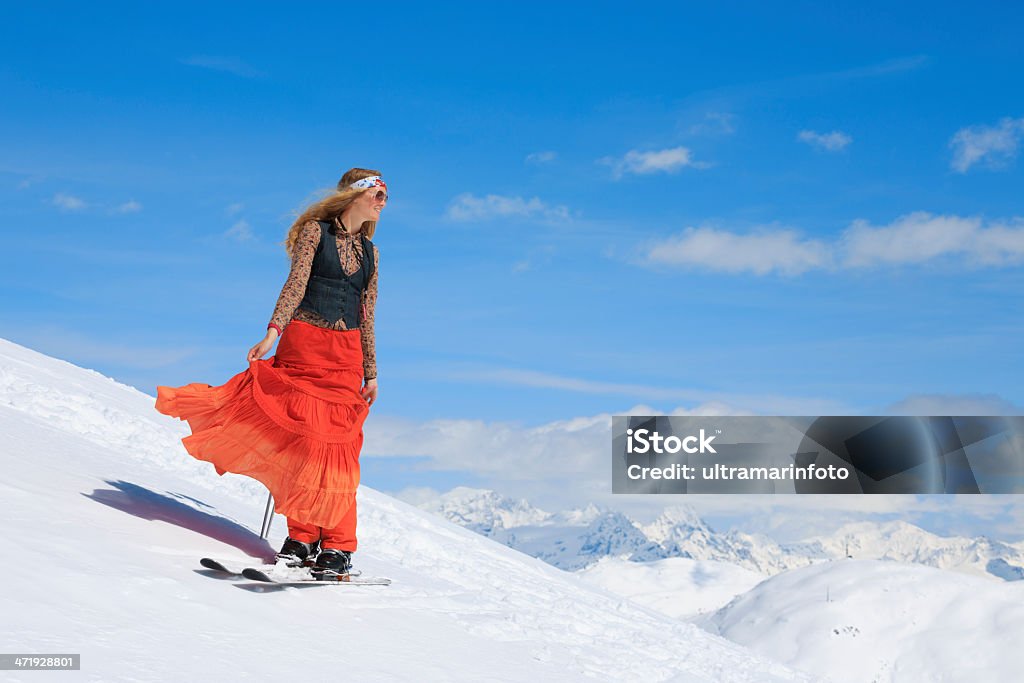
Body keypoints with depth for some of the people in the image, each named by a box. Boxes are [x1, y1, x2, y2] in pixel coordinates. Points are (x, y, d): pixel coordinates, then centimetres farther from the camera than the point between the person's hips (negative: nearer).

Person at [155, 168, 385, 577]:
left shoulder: (370, 252, 18)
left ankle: (337, 546, -1)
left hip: (346, 355, 3)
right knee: (300, 437, -10)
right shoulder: (315, 232, 5)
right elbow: (297, 283, -8)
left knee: (337, 443, -4)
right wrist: (273, 332, -22)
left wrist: (371, 373, 14)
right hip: (303, 343, -3)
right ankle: (302, 536, -4)